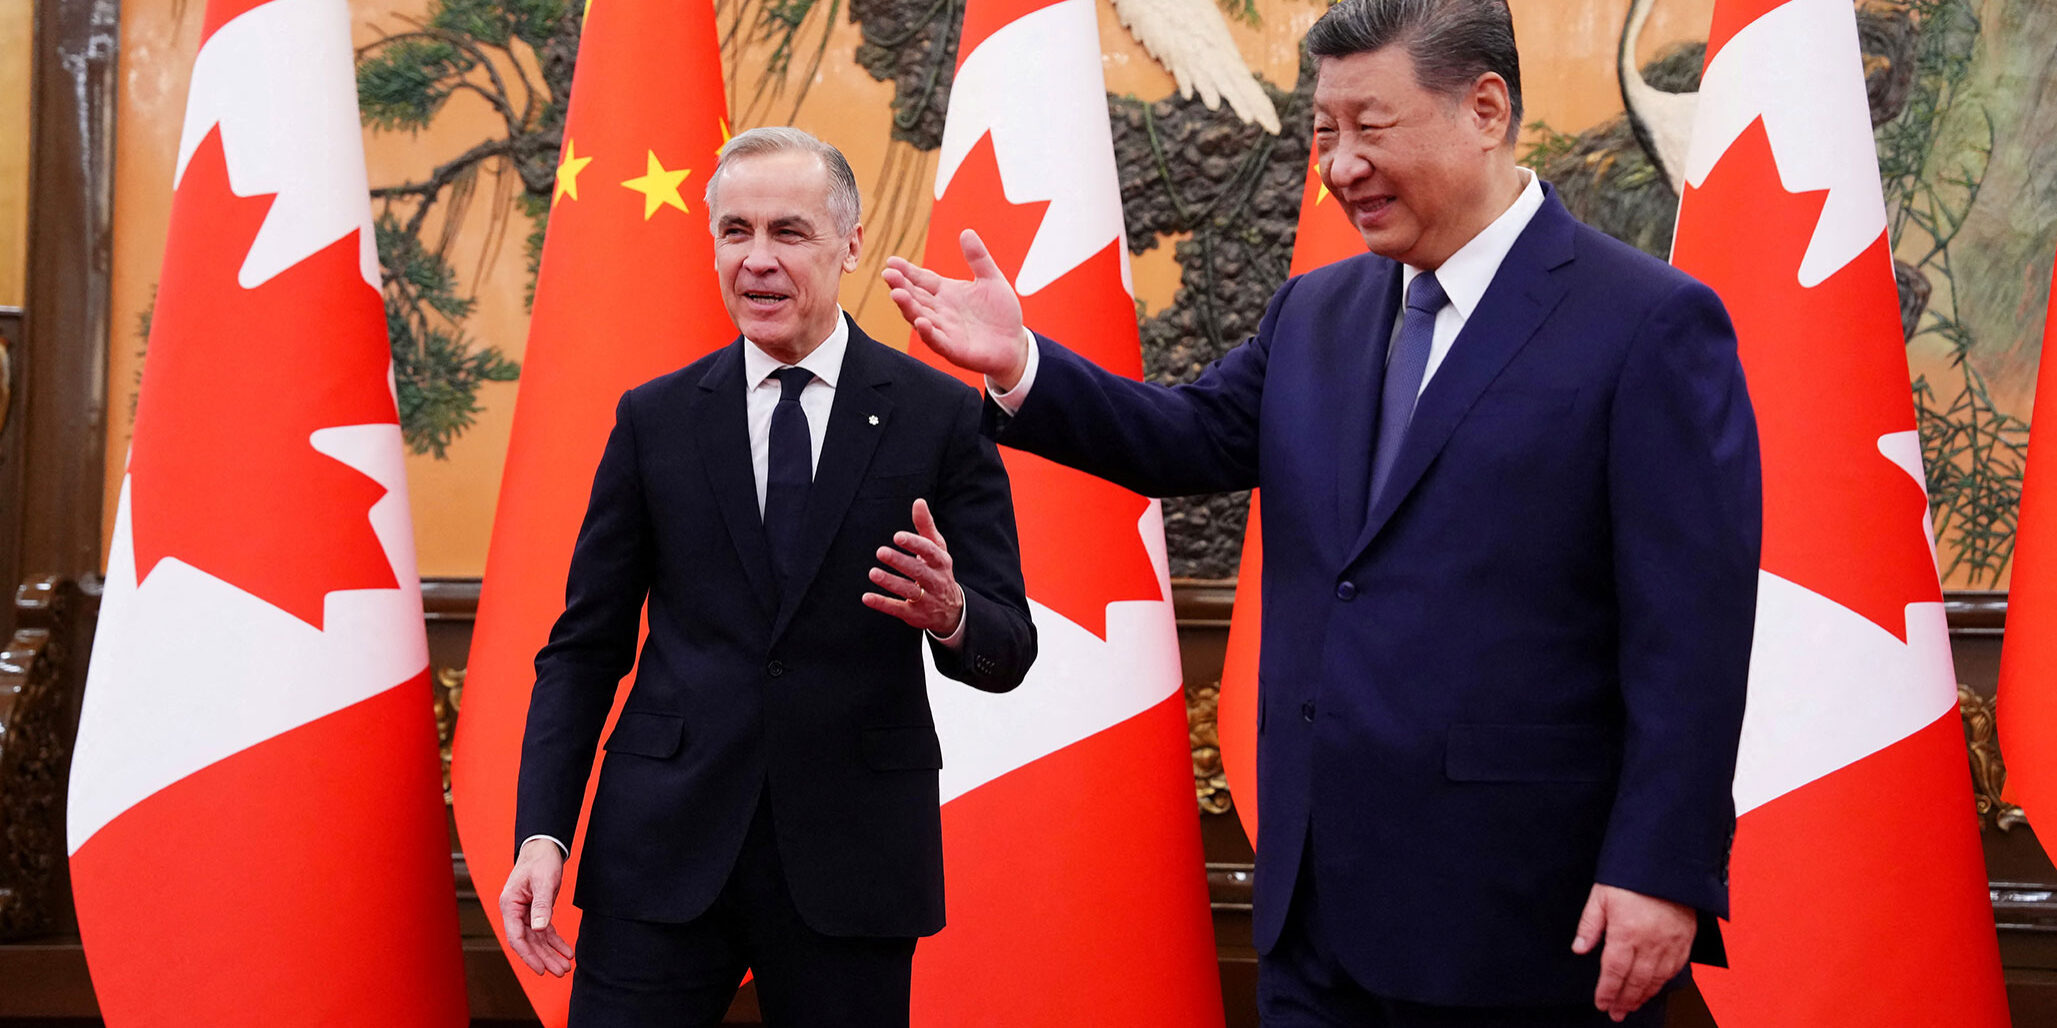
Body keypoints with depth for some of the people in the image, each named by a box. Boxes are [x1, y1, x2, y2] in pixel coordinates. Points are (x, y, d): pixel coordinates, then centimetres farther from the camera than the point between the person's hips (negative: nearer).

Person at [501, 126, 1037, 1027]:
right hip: (663, 850, 1)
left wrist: (950, 613, -22)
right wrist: (542, 833, -2)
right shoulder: (654, 419, 6)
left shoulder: (941, 416, 1)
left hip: (854, 854, -1)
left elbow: (1008, 652, 1)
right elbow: (584, 647, 8)